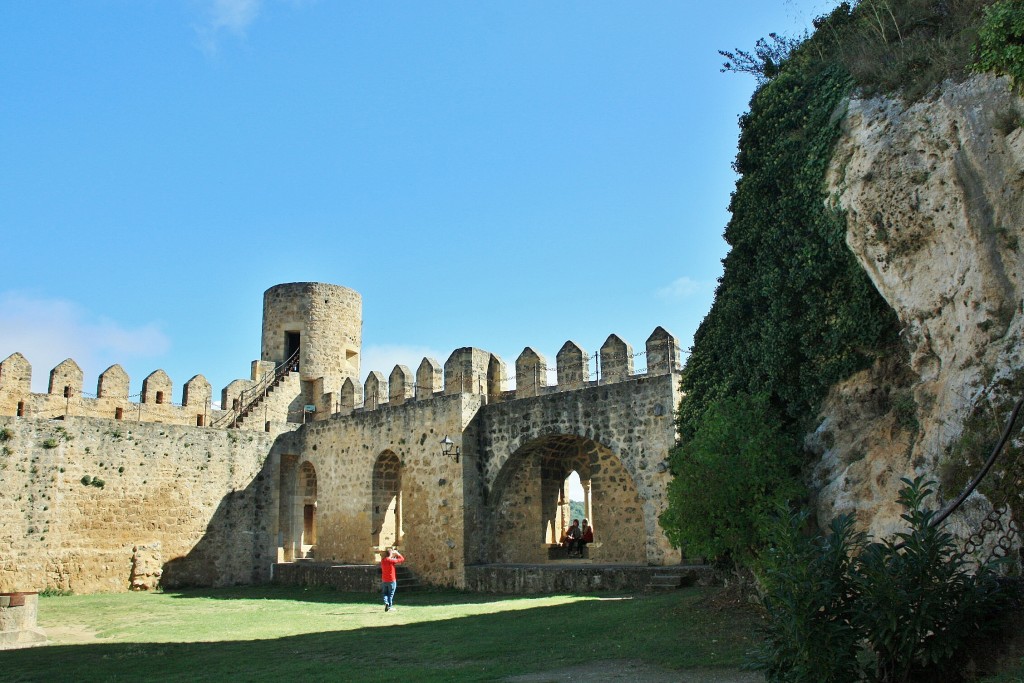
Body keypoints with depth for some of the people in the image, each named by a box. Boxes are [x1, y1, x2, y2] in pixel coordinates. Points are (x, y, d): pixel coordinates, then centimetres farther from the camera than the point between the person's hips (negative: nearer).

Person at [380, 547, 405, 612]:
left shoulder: (382, 560, 0)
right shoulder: (392, 560, -14)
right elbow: (402, 559, -5)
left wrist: (394, 555, 19)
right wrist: (397, 553, 4)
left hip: (384, 580, 4)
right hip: (391, 580, -4)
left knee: (385, 593, 14)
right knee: (390, 594, 6)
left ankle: (386, 602, -10)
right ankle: (389, 607, 7)